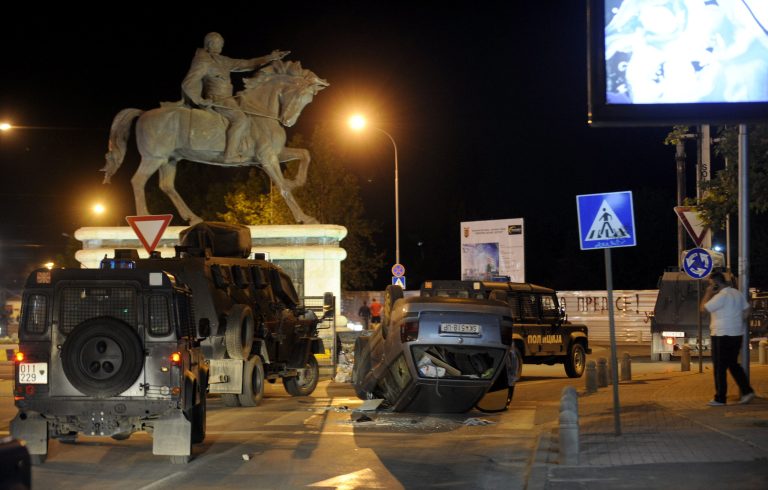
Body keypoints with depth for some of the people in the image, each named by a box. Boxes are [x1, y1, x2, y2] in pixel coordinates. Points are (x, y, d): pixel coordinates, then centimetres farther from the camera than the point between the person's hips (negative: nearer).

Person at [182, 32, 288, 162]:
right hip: (216, 100, -11)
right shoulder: (203, 62, -12)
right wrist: (200, 101, -16)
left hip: (227, 99, 11)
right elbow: (187, 84, -19)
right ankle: (230, 155, -27)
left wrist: (270, 58, 15)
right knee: (240, 118, -26)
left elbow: (245, 64, 18)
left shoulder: (223, 61, 15)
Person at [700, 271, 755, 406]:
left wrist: (708, 293, -5)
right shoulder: (737, 293, 10)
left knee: (720, 368, 0)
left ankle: (720, 399, 3)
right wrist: (738, 323, 16)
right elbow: (747, 310, 14)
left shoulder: (721, 296, -18)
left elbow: (704, 308, -14)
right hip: (737, 334, 8)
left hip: (722, 336, -8)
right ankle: (747, 391, 9)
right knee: (733, 364, 18)